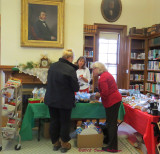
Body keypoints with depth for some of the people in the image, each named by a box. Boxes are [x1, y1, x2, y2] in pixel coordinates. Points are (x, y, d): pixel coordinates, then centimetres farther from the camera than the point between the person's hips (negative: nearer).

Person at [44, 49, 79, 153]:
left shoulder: (52, 66, 0)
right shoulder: (70, 69, -20)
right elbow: (76, 88, -14)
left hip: (51, 100, 6)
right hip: (65, 101, -5)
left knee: (54, 121, 17)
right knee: (65, 122, 11)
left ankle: (55, 142, 31)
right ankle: (64, 144, 24)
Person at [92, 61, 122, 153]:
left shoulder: (102, 78, -20)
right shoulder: (106, 74, 13)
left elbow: (105, 93, -25)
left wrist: (98, 95, -7)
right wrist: (100, 94, 10)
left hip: (112, 101, -10)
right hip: (114, 99, 10)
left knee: (112, 124, -4)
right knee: (110, 122, 21)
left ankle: (112, 147, 5)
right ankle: (108, 139, 36)